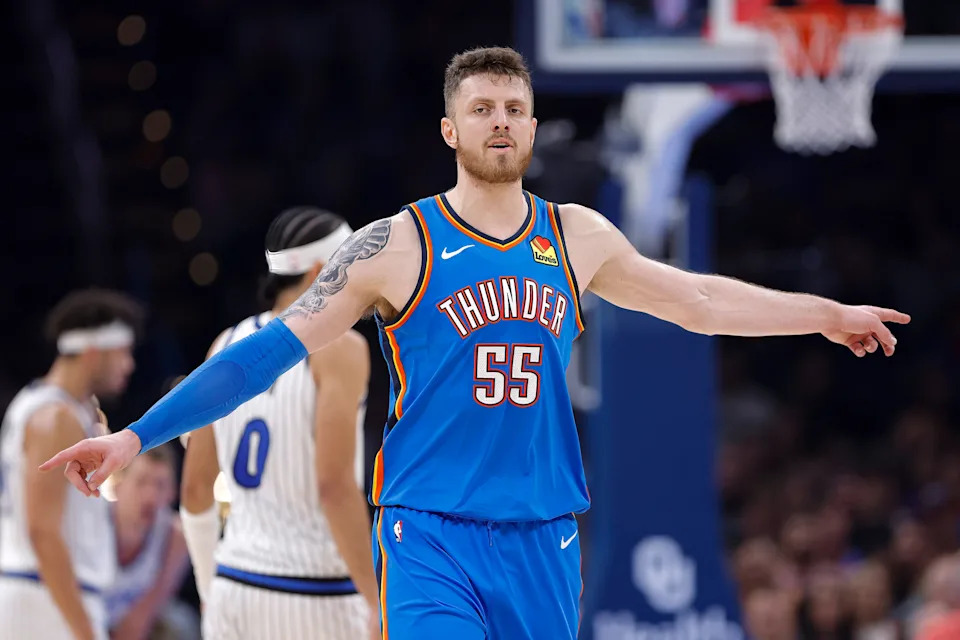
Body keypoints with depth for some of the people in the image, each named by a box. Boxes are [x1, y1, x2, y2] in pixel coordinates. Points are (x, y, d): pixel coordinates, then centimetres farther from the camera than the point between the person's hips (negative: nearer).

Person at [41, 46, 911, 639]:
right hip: (431, 534, -4)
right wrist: (137, 436, -9)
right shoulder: (397, 247, -3)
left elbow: (697, 298, 25)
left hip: (544, 540, 4)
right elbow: (274, 348, -4)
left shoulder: (578, 238, 9)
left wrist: (826, 315, 31)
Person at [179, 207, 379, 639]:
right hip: (313, 598, -6)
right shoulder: (338, 348, -9)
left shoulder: (228, 346, 11)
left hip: (235, 590, 6)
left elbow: (195, 487, 14)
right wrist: (377, 603, -17)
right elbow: (335, 486, -19)